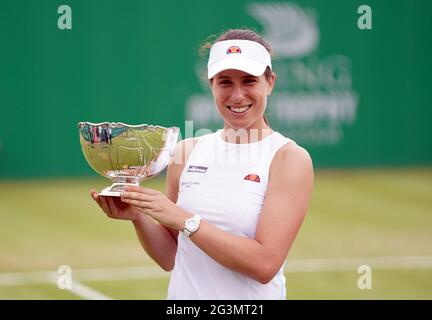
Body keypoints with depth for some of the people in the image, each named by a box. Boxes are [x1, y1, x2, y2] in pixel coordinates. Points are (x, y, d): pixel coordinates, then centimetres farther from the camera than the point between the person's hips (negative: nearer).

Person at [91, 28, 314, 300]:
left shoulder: (290, 158, -12)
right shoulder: (187, 151, 0)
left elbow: (264, 265, -21)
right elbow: (170, 259, 6)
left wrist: (183, 219, -22)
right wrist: (138, 217, -11)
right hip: (183, 295, 4)